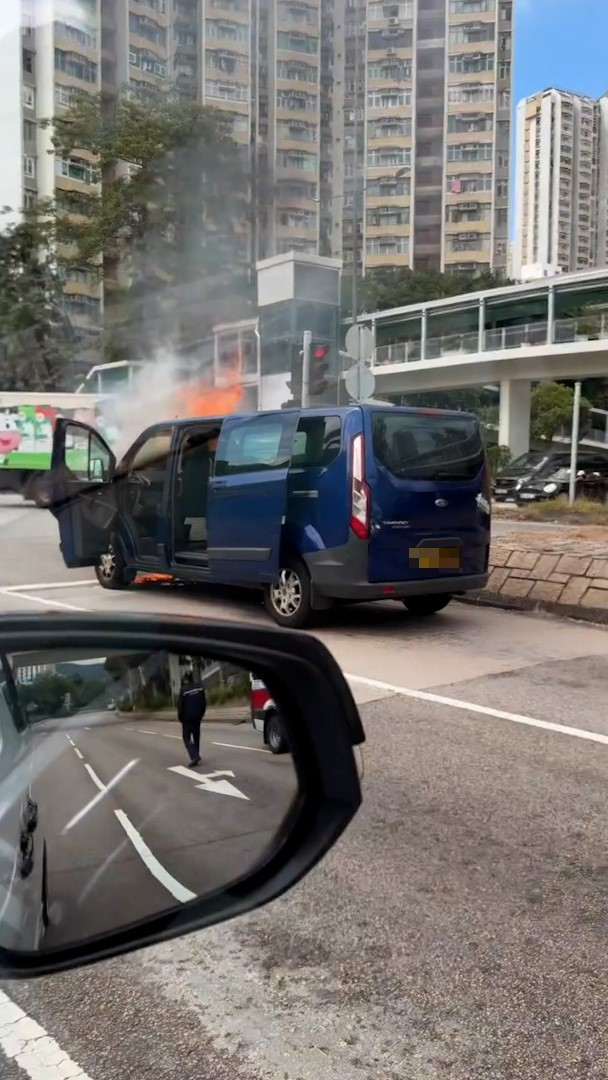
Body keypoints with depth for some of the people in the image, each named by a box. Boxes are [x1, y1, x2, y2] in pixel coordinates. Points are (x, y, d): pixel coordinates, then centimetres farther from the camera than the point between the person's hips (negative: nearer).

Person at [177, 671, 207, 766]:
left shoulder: (184, 689, -16)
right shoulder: (200, 687, -2)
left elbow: (180, 705, -11)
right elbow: (204, 702, 3)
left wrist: (180, 717, 3)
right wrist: (201, 714, 14)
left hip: (187, 717, -5)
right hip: (197, 716, 5)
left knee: (187, 737, 2)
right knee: (196, 737, 17)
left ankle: (195, 757, -14)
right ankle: (196, 757, 21)